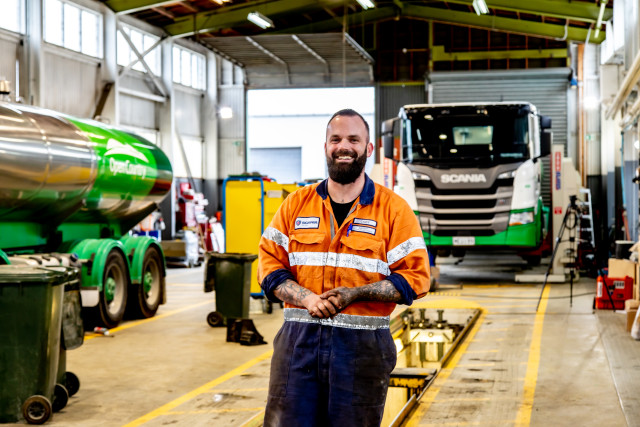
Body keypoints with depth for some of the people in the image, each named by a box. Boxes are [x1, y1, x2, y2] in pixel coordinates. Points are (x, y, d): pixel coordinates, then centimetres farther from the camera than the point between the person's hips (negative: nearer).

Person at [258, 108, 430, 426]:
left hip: (363, 346, -2)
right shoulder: (296, 204, 11)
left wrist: (355, 294, -14)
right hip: (298, 340, 2)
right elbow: (270, 264, 7)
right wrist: (307, 298, -12)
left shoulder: (393, 209, 3)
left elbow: (415, 277, -2)